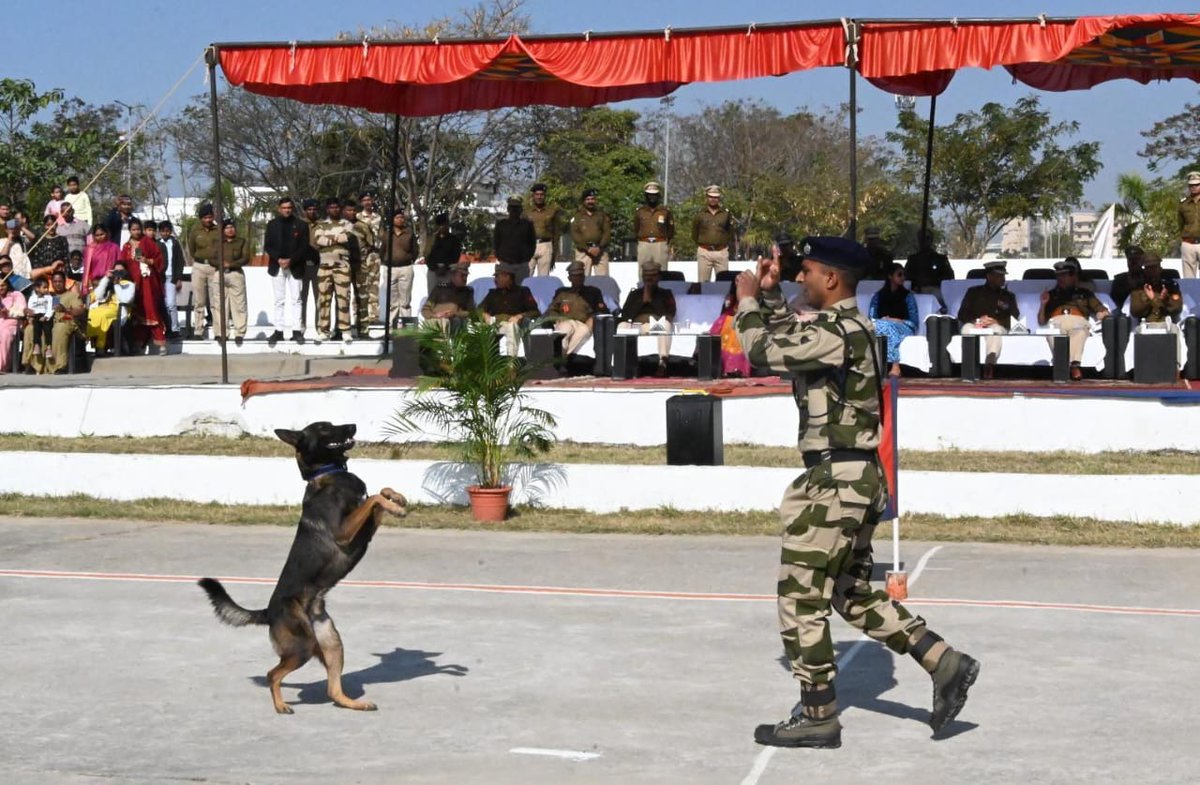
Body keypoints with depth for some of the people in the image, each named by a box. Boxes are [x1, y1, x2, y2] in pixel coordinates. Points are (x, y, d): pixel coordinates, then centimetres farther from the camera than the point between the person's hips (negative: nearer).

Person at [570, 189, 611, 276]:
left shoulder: (602, 214, 14)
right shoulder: (578, 215, 9)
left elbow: (607, 232, 7)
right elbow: (574, 234, 0)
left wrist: (599, 248, -9)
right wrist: (588, 248, -11)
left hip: (600, 251, 1)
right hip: (583, 251, -1)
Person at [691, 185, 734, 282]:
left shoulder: (726, 214, 6)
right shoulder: (700, 215, 5)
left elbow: (730, 232, 16)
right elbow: (694, 234, 14)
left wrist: (726, 244, 10)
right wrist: (701, 245, 11)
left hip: (721, 252, 0)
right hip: (704, 252, 0)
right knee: (703, 282, 0)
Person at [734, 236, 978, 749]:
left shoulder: (837, 332, -18)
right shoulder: (847, 328, 15)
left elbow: (763, 350, -17)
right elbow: (787, 342, 28)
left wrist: (747, 299, -1)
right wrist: (770, 296, 17)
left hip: (835, 479, -10)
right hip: (856, 477, 10)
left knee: (800, 600, -2)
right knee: (854, 594, 17)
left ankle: (817, 716, 5)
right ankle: (944, 663, 13)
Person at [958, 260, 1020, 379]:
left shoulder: (1008, 296, 25)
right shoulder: (974, 292, 23)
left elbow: (1014, 319, 9)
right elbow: (962, 314, 10)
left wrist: (995, 321, -10)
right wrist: (978, 320, -10)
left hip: (996, 326, 0)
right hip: (975, 327, 0)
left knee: (996, 329, -37)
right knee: (967, 328, -35)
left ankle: (989, 364, -63)